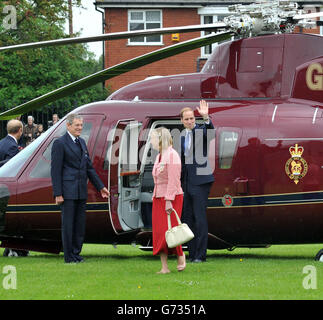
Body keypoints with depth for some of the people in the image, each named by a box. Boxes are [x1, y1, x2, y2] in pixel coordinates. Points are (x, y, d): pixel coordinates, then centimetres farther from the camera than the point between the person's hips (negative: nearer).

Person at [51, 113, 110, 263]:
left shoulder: (82, 142, 15)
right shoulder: (60, 143, -7)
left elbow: (89, 167, 20)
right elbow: (55, 170, -10)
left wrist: (100, 187, 16)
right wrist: (58, 194, -15)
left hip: (81, 192, 7)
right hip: (67, 191, -7)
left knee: (80, 224, 9)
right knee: (68, 224, -2)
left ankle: (76, 254, 16)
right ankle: (69, 256, 3)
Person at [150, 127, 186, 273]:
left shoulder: (172, 155, -12)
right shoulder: (159, 156, 15)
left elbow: (173, 180, -18)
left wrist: (169, 200, -22)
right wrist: (155, 198, 14)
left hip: (172, 198, -9)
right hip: (158, 198, 9)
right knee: (158, 233, 2)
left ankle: (180, 256, 16)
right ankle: (164, 267, 3)